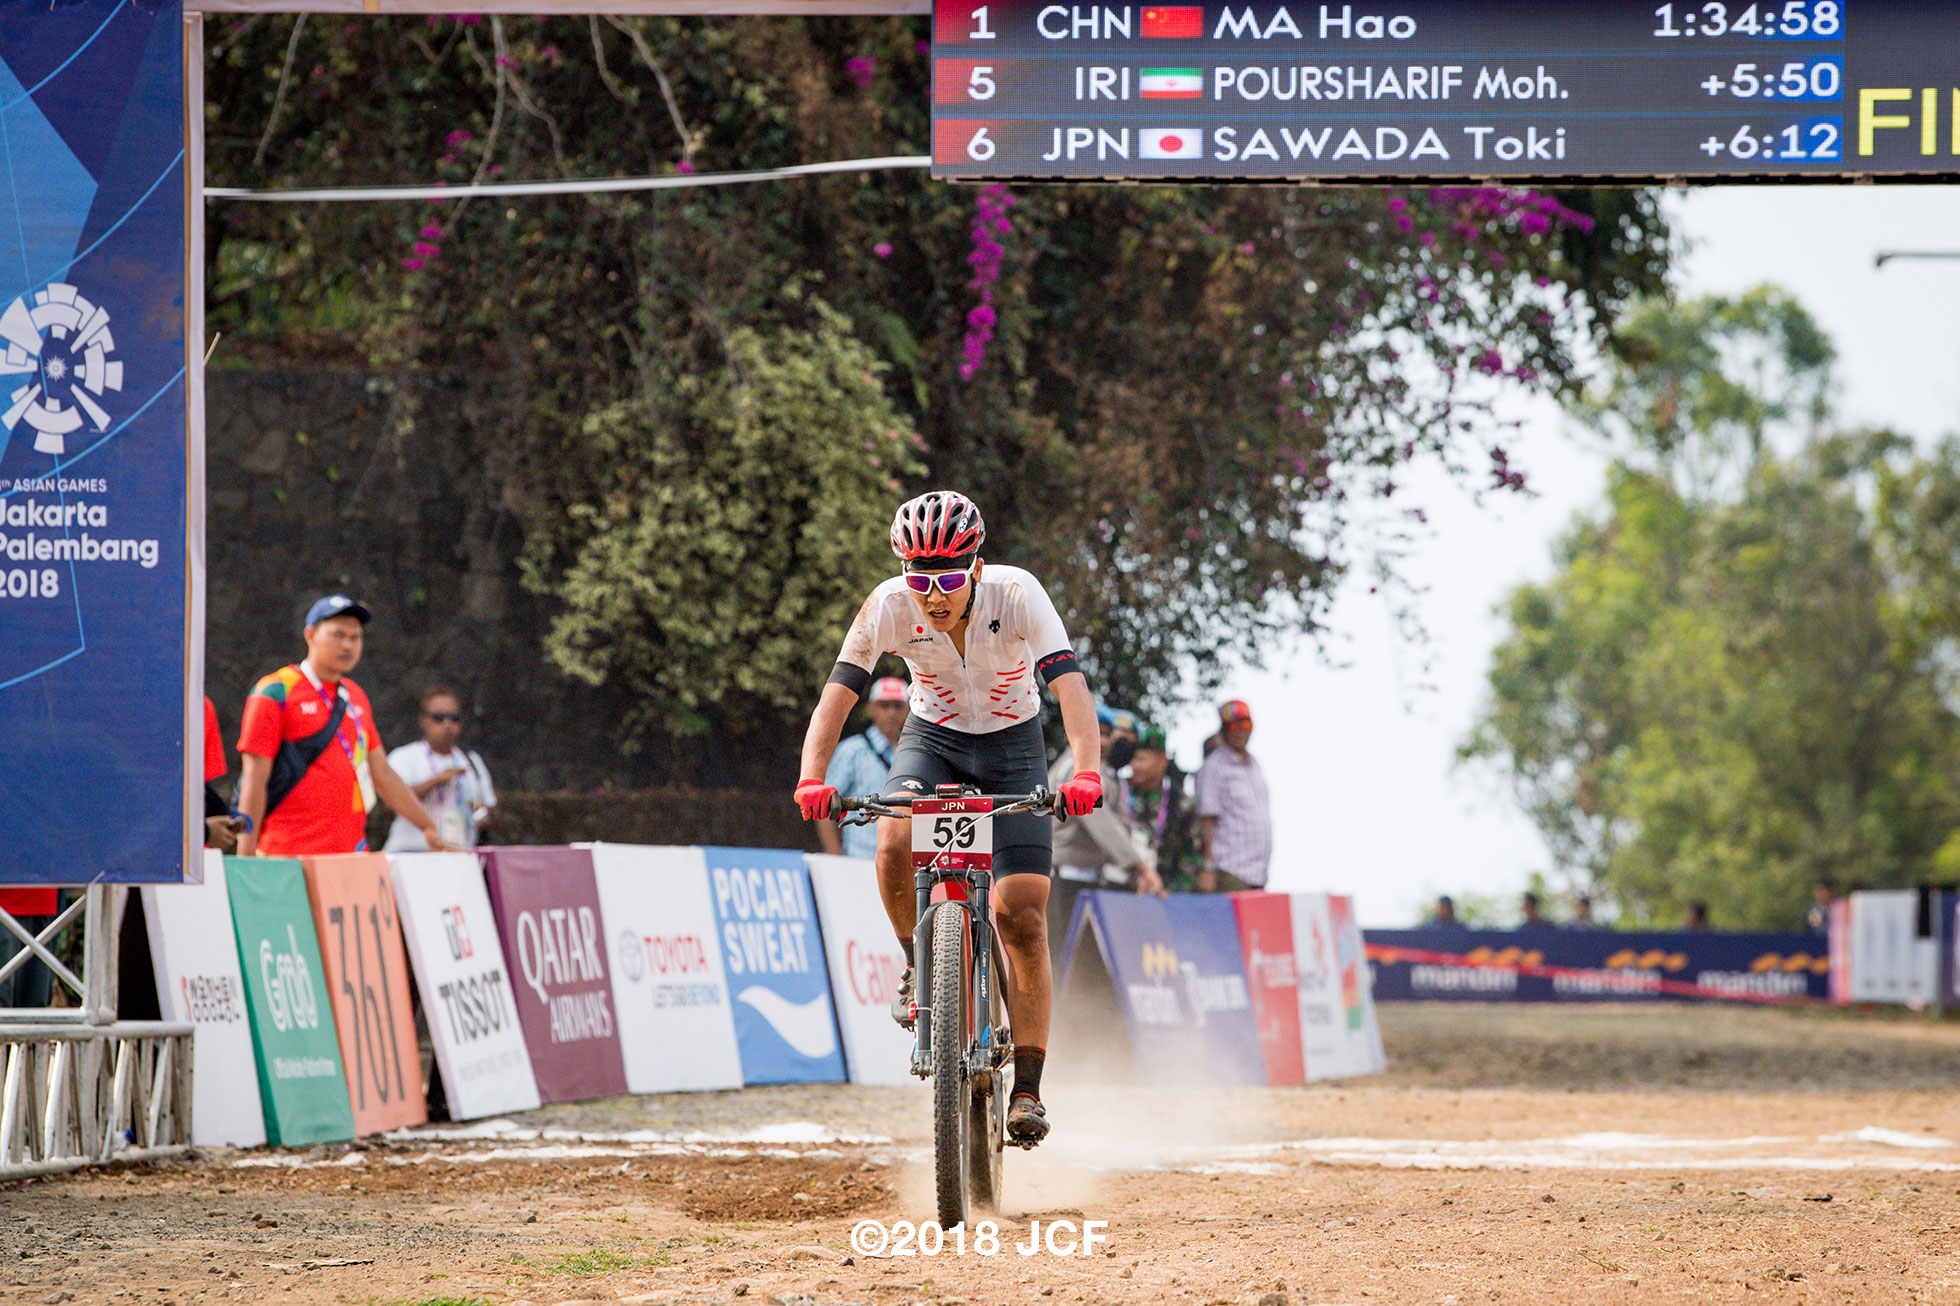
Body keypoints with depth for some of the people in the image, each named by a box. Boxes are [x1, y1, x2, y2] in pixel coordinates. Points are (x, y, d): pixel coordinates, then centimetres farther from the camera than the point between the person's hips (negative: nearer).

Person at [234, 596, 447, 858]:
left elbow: (381, 773, 27)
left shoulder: (356, 697, 19)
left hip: (352, 854, 6)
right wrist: (245, 861, -11)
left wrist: (428, 826, 25)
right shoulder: (275, 694, -2)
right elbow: (254, 780, -6)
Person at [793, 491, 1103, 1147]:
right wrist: (812, 779, -42)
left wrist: (1086, 774, -52)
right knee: (896, 844, -32)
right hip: (931, 740, 1)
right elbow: (838, 694, -26)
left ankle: (1028, 1089, -2)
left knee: (1021, 919, -11)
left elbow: (1071, 687, -36)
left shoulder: (1017, 595, -27)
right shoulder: (888, 606, -23)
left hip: (1012, 747, -1)